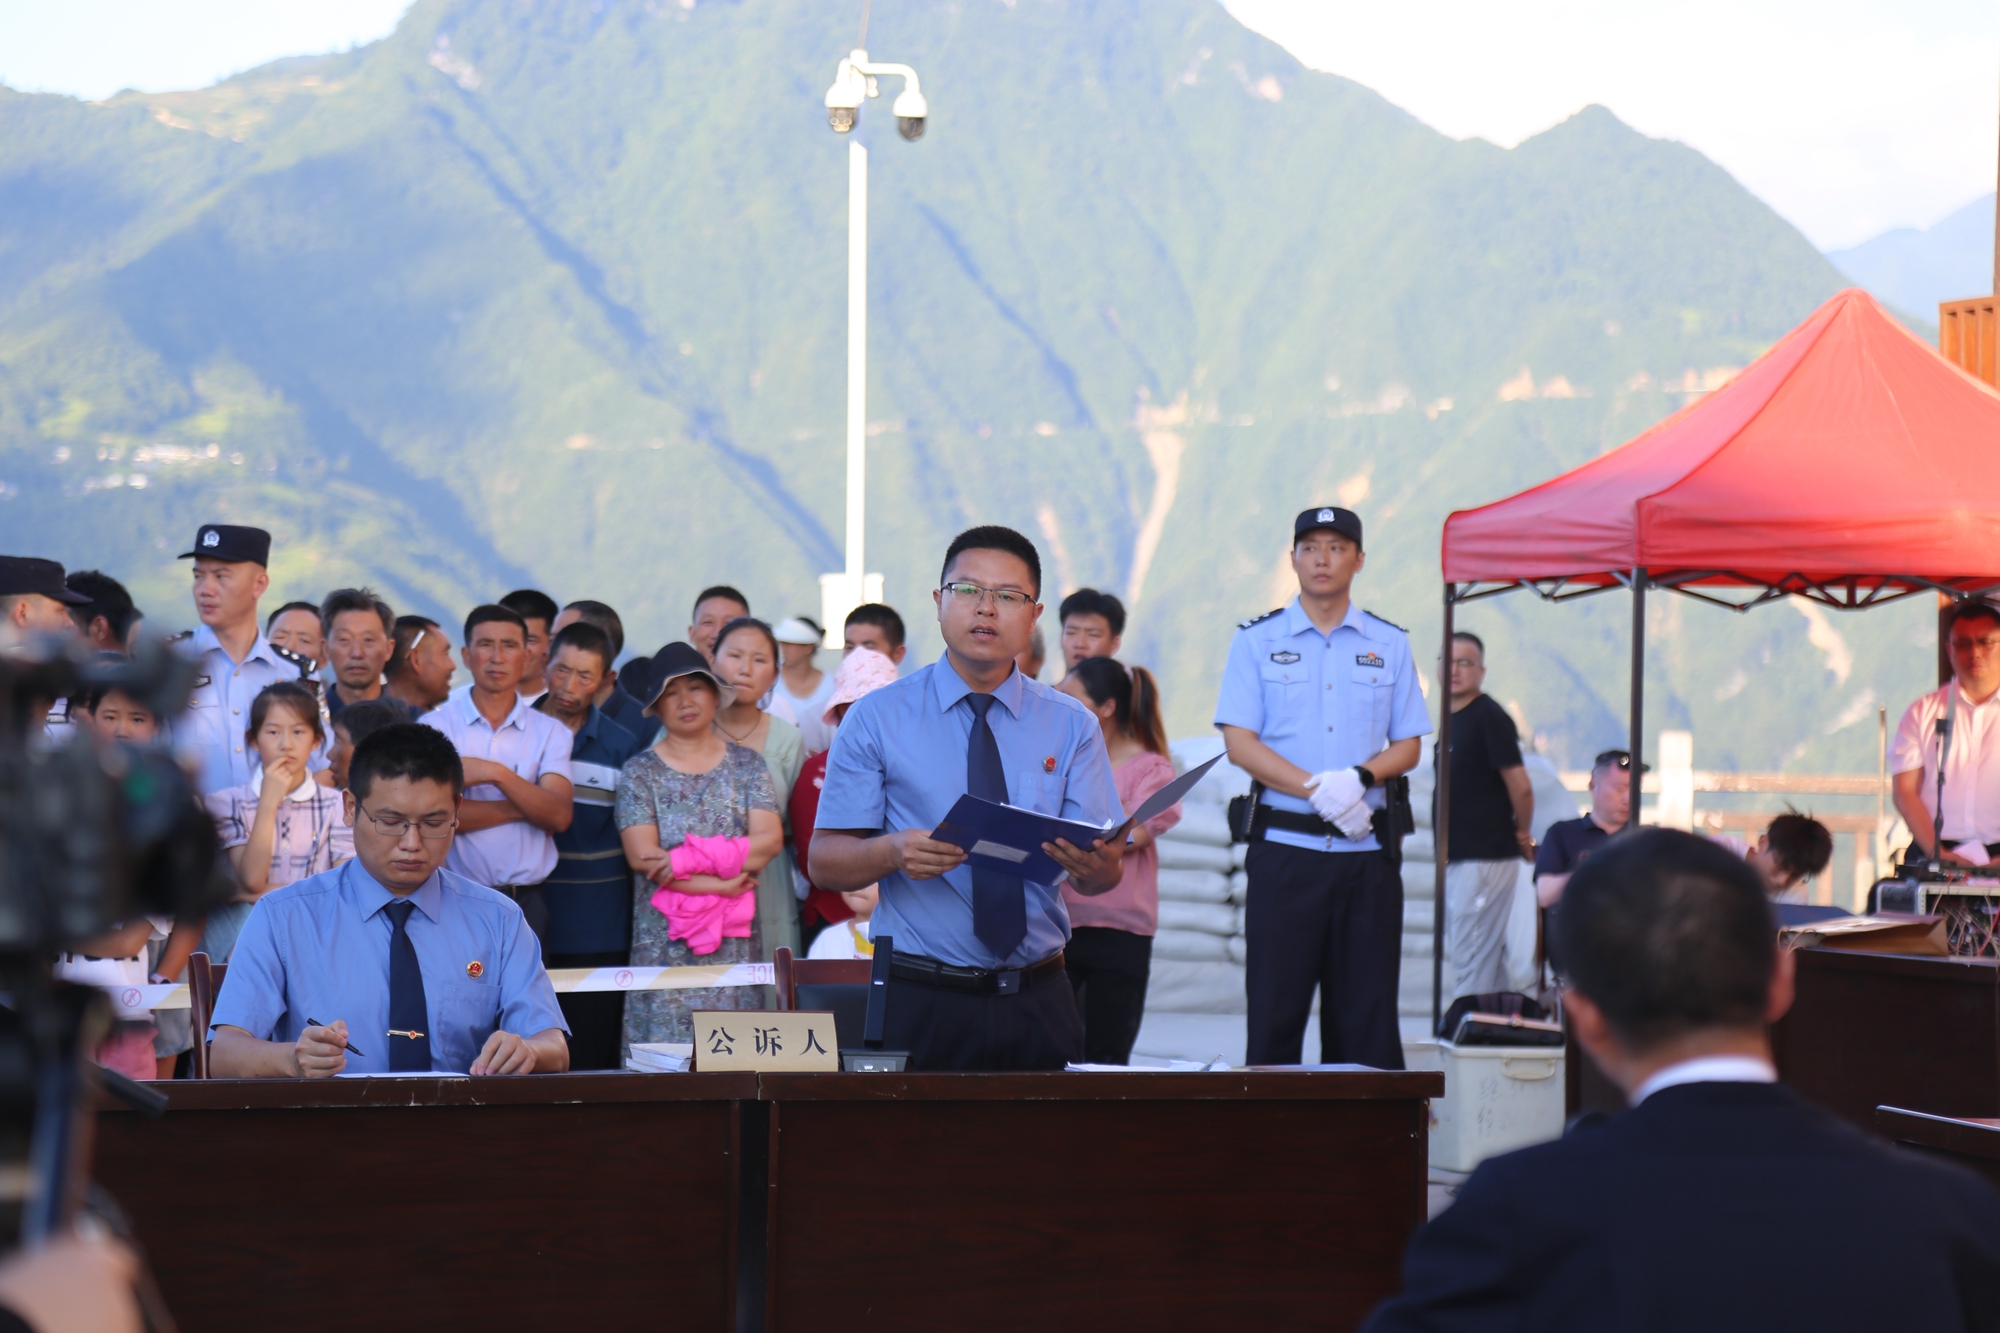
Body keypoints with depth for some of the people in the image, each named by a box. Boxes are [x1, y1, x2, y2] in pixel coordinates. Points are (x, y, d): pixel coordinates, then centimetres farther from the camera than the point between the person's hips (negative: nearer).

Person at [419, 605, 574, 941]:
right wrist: (527, 806, -6)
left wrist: (497, 774, -16)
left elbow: (559, 816, -4)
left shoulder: (551, 732, 8)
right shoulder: (435, 725, 2)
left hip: (526, 901, 2)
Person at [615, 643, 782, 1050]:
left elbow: (770, 839, -4)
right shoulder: (640, 771, 5)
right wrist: (719, 884, -12)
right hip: (665, 946, -2)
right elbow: (641, 855, -6)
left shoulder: (746, 764, 10)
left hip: (736, 942, 2)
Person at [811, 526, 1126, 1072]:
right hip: (920, 1003, -2)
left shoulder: (1072, 726, 9)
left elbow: (1102, 875, 1)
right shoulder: (877, 719, 2)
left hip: (1038, 1003, 2)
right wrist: (894, 852, -22)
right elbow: (824, 861, -1)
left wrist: (1096, 864, -23)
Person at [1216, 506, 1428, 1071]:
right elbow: (1240, 743, -2)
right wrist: (1317, 789, -15)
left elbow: (1408, 746, 11)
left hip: (1366, 852, 2)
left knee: (1367, 1013, 0)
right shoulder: (1257, 641, 6)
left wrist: (1360, 778, -11)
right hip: (1284, 847, -2)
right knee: (1275, 1009, -3)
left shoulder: (1389, 645, 12)